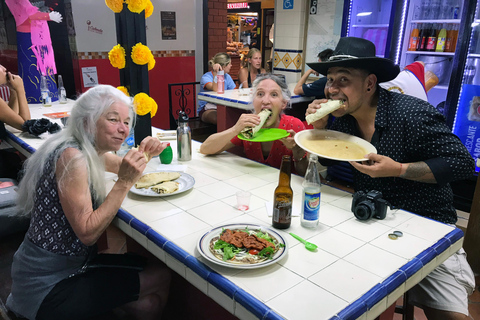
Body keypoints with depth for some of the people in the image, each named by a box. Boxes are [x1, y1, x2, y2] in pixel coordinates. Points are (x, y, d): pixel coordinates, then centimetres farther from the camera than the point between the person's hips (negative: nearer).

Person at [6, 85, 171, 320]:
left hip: (70, 263, 8)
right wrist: (124, 183, -29)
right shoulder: (71, 157, -25)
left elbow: (121, 166, 20)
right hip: (46, 288, -8)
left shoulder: (90, 150, 2)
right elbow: (88, 234, -27)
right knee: (161, 278, -6)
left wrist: (143, 153, -2)